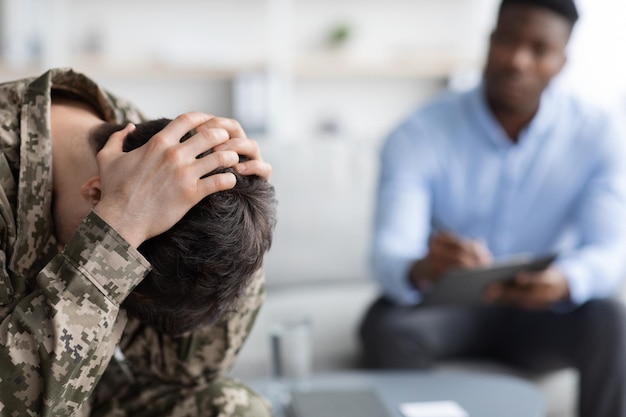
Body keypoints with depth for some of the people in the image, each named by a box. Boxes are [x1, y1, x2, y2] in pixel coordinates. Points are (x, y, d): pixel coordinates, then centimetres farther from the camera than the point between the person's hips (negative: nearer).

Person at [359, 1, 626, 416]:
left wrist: (564, 282, -43)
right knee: (388, 328, -31)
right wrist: (422, 270, -51)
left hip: (539, 309, 1)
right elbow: (389, 253, -25)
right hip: (442, 304, -1)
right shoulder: (420, 135, -15)